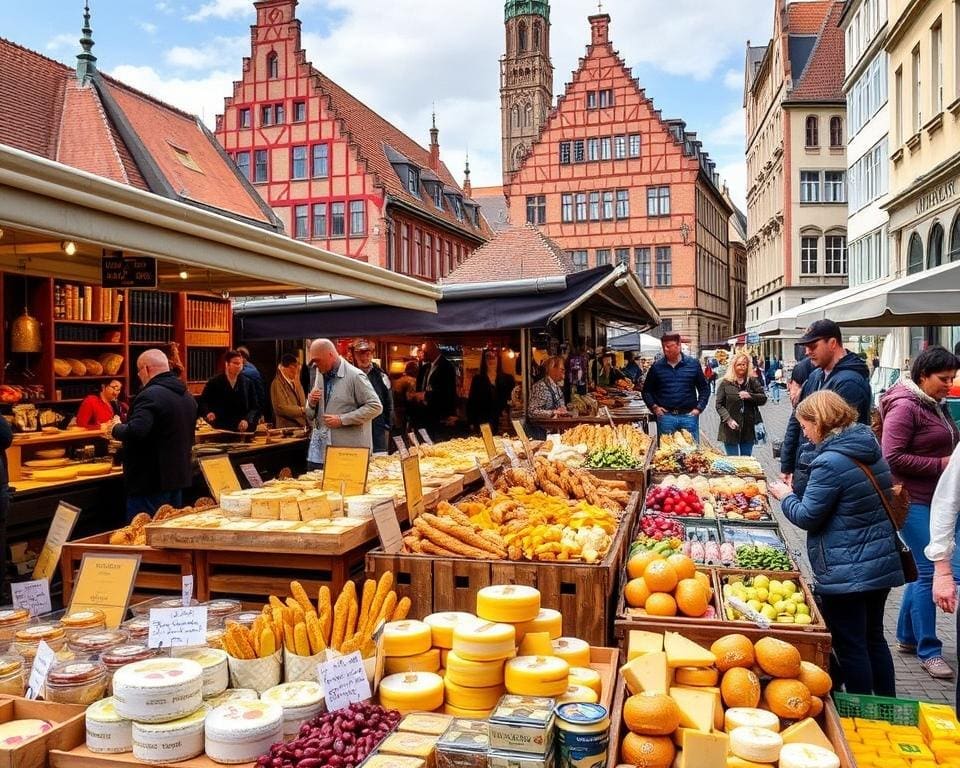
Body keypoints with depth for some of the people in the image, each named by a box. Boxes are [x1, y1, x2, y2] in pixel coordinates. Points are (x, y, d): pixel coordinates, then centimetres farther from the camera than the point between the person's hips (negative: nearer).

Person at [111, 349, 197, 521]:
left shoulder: (150, 395, -18)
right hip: (180, 478, 9)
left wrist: (115, 429, -10)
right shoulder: (187, 396, 12)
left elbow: (135, 431, -31)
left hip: (151, 482, -9)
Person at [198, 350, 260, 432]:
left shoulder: (248, 383, 5)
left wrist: (247, 420, -13)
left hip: (242, 431, 2)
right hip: (219, 430, -2)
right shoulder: (213, 383, 1)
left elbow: (254, 407, 4)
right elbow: (202, 402, 7)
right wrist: (208, 412, -14)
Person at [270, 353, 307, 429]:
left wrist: (297, 385, -5)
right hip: (287, 427, -6)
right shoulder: (277, 383, -7)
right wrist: (301, 410, -13)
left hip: (301, 425, 6)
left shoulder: (296, 382, 14)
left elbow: (303, 403, 5)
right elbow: (280, 408, -14)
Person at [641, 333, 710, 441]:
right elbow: (647, 390, 12)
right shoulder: (656, 367, 4)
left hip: (689, 416, 0)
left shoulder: (693, 364, 5)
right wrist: (654, 407, -1)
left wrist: (699, 408, 1)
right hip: (665, 417, 0)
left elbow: (704, 388, 10)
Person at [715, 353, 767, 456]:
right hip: (731, 428, -2)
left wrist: (750, 396, -14)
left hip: (748, 428, 3)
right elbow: (719, 405, -4)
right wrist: (728, 419, -17)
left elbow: (763, 398, 5)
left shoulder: (752, 381, 7)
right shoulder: (725, 383, -1)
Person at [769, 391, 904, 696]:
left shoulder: (830, 462, -22)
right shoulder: (871, 449, 6)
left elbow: (807, 516, -17)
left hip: (846, 573, -9)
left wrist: (786, 496, 3)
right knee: (873, 638, 22)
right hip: (883, 564, 9)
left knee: (850, 647, 4)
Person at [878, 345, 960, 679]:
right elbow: (892, 457, -21)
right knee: (930, 572, -5)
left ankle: (906, 636, 29)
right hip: (913, 501, -9)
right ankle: (928, 650, 7)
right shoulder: (905, 407, -14)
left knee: (926, 570, 15)